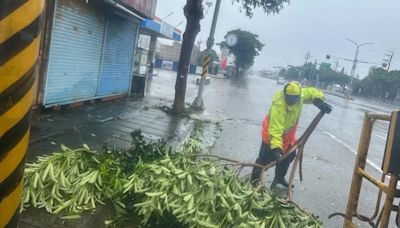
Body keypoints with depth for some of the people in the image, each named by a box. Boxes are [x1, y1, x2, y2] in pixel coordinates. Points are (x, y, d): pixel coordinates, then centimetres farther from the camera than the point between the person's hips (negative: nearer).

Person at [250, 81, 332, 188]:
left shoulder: (300, 94, -20)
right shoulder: (278, 106, -39)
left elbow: (311, 92, -2)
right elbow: (275, 130, -42)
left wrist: (319, 102, -23)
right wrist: (276, 147, -48)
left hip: (288, 131, 7)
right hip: (273, 130, -7)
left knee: (289, 156, 17)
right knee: (265, 158, -10)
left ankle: (280, 177, 39)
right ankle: (253, 182, 1)